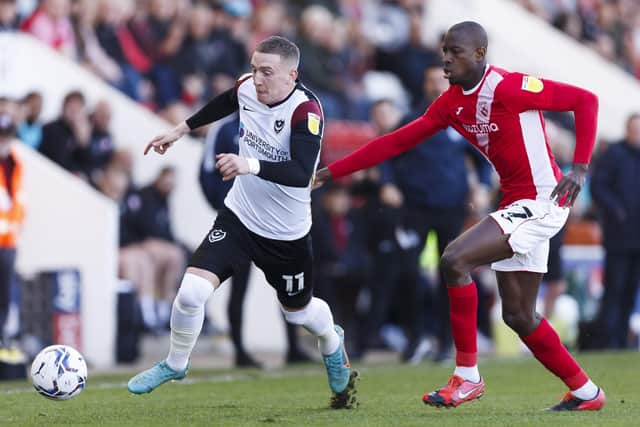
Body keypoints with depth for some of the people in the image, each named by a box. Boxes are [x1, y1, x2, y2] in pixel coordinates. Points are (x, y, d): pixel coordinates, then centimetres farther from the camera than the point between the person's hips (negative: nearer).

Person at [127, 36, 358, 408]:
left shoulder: (306, 111, -28)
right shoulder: (248, 88, -10)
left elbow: (301, 174, -40)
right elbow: (226, 102, 17)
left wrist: (251, 165, -54)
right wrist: (181, 130, 24)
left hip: (287, 234, -3)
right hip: (239, 216, 4)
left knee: (298, 311, 19)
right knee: (191, 291, -15)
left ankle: (333, 343, 57)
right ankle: (175, 365, 13)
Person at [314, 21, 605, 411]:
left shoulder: (509, 87, -17)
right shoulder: (452, 102, 7)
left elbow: (585, 100, -15)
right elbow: (397, 142, 9)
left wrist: (580, 168, -22)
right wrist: (330, 173, 5)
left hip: (541, 200, -9)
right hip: (517, 204, 9)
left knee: (455, 260, -21)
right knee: (518, 315, 13)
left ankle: (468, 376, -11)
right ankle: (586, 392, 28)